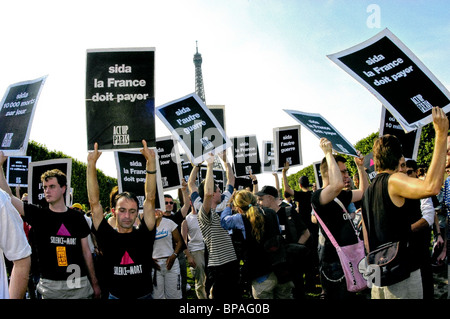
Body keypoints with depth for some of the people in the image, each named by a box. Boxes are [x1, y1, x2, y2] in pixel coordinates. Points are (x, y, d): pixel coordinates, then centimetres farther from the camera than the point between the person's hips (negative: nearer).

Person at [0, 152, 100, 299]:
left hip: (79, 284, 0)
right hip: (49, 285, 0)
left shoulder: (77, 217, 3)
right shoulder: (37, 214, 1)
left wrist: (95, 284, 6)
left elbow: (86, 252, 6)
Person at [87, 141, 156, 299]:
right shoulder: (108, 236, -6)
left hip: (145, 295, 0)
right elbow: (94, 202, -12)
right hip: (115, 296, 0)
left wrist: (151, 162, -21)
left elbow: (150, 199, -13)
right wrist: (91, 164, -21)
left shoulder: (143, 235, -7)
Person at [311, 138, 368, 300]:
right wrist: (328, 153, -27)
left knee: (351, 295, 19)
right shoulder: (318, 196, -17)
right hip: (335, 264, -10)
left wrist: (360, 166, 18)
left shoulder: (340, 196, 12)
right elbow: (338, 184, -39)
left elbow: (364, 192, 28)